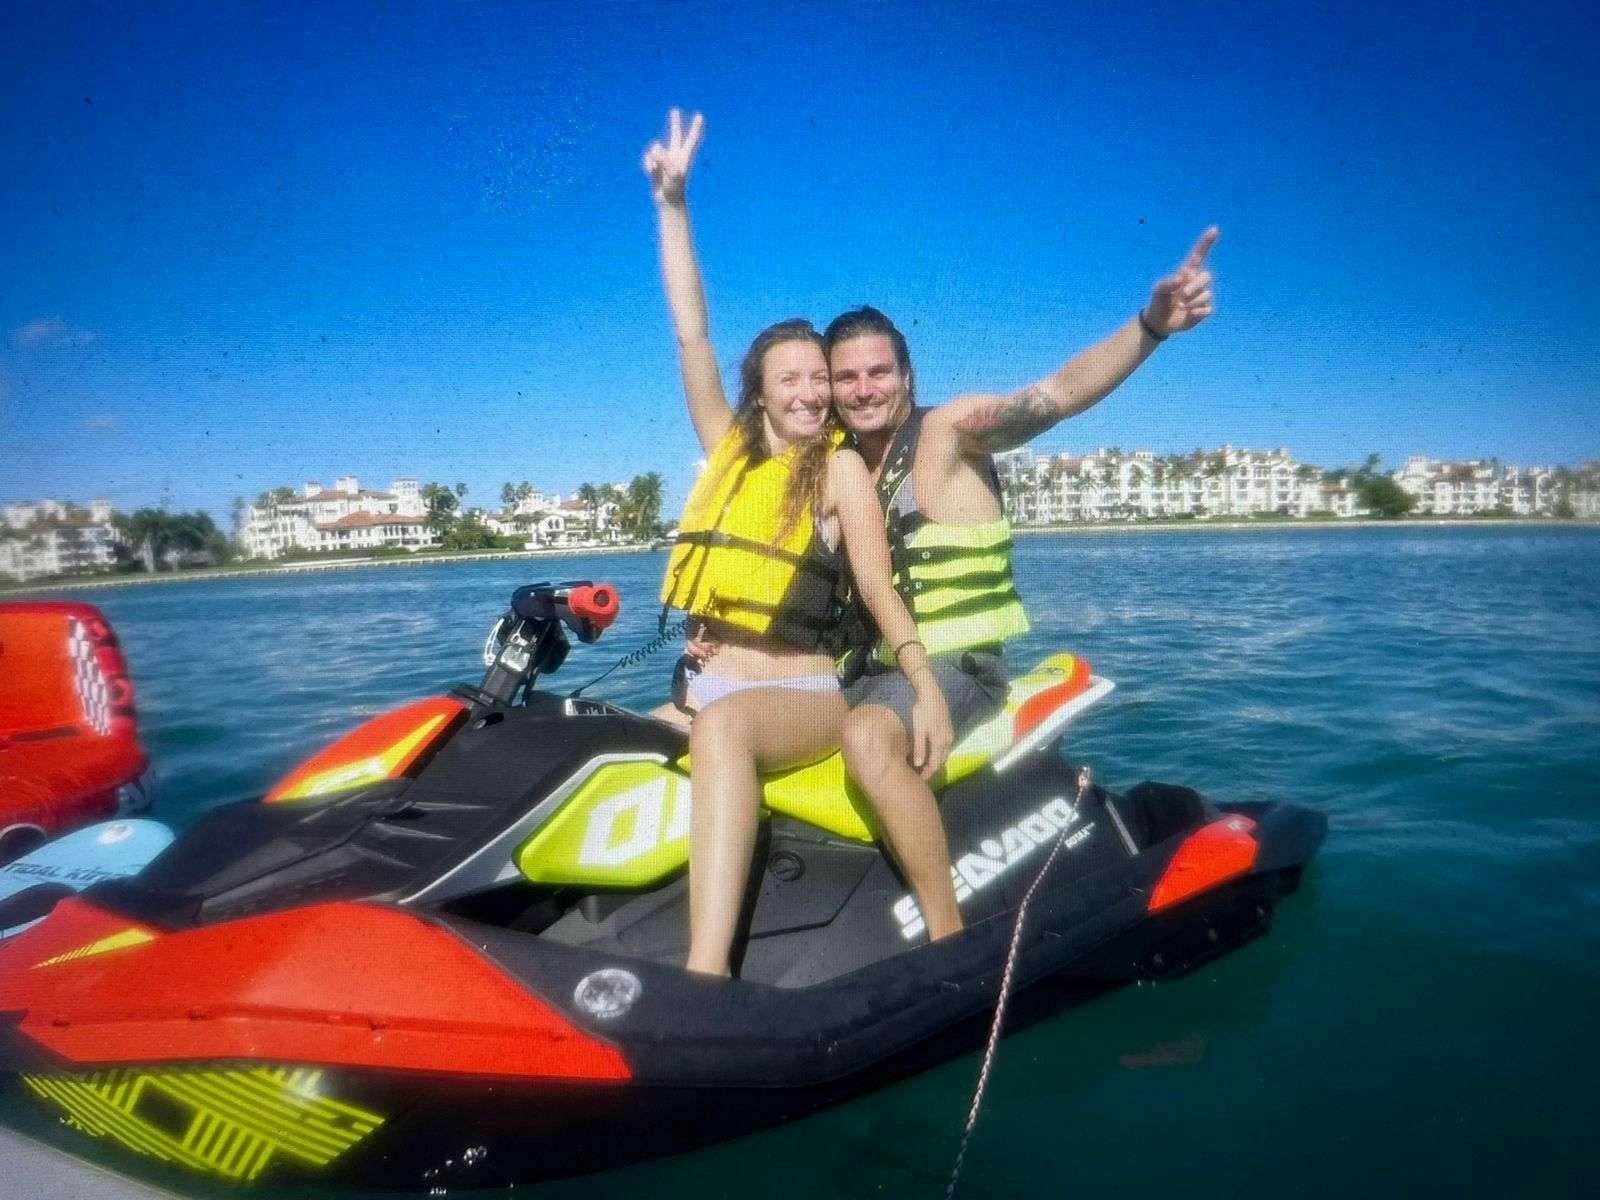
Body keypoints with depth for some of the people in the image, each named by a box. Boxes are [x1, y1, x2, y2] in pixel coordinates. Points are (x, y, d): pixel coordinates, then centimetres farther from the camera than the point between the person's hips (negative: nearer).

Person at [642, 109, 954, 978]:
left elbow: (878, 586, -5)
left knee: (724, 723, -38)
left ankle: (704, 979, -48)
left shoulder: (842, 466, 3)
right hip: (706, 687, 6)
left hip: (804, 695, -6)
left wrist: (926, 686, -20)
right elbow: (690, 333, 11)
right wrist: (671, 204, 9)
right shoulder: (728, 447, 13)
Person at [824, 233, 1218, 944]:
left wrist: (1150, 325, -39)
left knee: (866, 735, -36)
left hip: (955, 665, -7)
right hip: (865, 670, 8)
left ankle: (949, 934, -26)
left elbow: (1057, 394, -23)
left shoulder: (950, 429, -7)